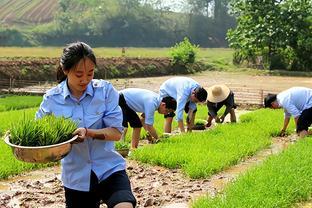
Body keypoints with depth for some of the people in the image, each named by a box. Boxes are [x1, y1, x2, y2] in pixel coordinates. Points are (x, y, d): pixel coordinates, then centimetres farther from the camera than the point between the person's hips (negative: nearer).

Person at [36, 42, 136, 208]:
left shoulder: (105, 90, -7)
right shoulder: (52, 99, -3)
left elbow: (116, 132, -9)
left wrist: (88, 132, -26)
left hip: (109, 169, -2)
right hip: (76, 178, 2)